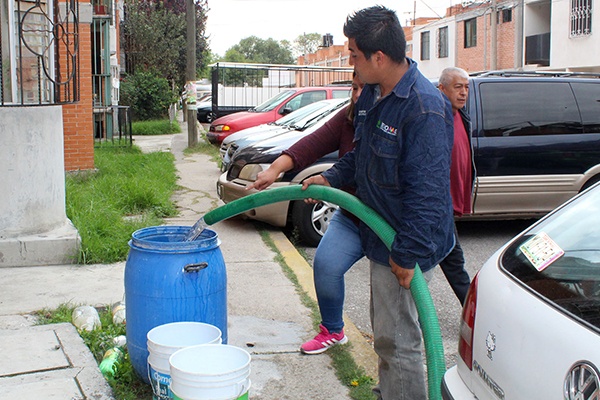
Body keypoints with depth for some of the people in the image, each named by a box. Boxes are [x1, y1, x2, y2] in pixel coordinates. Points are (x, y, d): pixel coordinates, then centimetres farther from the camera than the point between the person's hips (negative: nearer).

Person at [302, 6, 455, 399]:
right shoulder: (373, 94, 5)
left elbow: (427, 193, -28)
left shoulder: (425, 108, -27)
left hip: (407, 246, -10)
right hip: (381, 234, 10)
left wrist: (408, 254, -25)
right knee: (387, 333, 24)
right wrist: (331, 178, 10)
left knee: (397, 341, -1)